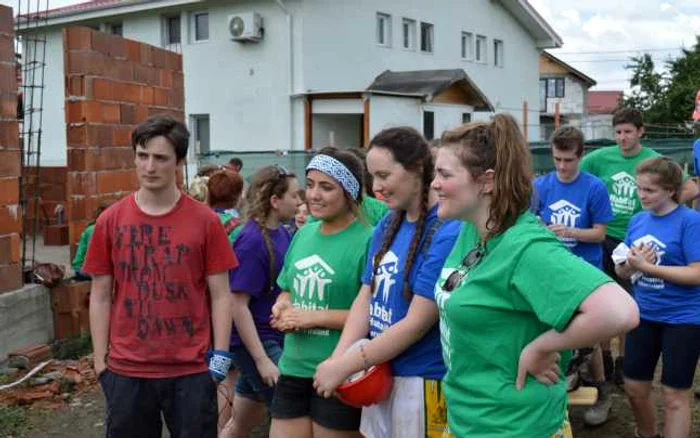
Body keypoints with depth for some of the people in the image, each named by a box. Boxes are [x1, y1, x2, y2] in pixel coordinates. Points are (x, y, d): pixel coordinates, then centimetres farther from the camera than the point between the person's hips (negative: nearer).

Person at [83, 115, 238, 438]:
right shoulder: (110, 221, 1)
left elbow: (220, 295, 0)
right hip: (126, 370, 2)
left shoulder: (205, 221, -3)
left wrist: (221, 355, -5)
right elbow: (100, 296, 5)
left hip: (191, 369, -1)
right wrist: (100, 361, 3)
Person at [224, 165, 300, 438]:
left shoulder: (282, 233, 4)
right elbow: (238, 305, -21)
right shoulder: (252, 241, -19)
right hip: (254, 341, -8)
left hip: (274, 337, 8)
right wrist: (262, 360, -22)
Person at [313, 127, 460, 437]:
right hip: (380, 374, 7)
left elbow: (416, 323, -20)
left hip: (422, 382, -7)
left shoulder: (447, 232, -20)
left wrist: (344, 367, -15)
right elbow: (365, 298, 7)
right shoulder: (387, 225, 5)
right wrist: (337, 359, -8)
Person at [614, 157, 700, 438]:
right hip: (644, 315, 6)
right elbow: (622, 271, 8)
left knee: (674, 395, 4)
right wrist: (631, 264, -15)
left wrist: (646, 266, -22)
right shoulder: (637, 221, 3)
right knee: (635, 389, 15)